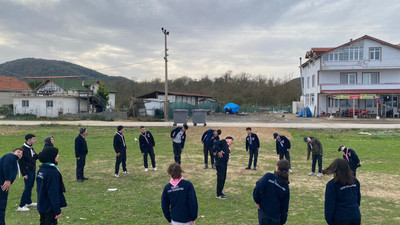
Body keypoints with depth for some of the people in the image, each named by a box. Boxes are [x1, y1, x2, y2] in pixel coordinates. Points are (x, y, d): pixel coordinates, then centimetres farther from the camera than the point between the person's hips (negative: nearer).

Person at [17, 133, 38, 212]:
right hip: (28, 172, -8)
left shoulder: (31, 148, 9)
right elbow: (21, 162, -17)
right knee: (27, 188, -6)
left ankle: (29, 202, 29)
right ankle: (21, 206, 0)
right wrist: (24, 173, -18)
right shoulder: (23, 149, -17)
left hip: (33, 171, 8)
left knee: (30, 187, 16)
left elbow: (35, 157, 16)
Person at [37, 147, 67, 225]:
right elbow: (53, 193, -24)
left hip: (41, 205, 9)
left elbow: (39, 188, 13)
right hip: (50, 208, -9)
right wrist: (57, 210, -19)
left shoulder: (41, 169, 3)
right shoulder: (52, 172, -24)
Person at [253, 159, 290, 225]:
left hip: (263, 210, -2)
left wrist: (257, 202, -5)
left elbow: (258, 188, -20)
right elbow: (285, 206, 5)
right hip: (276, 214, 2)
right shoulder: (286, 187, 1)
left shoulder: (268, 176, -11)